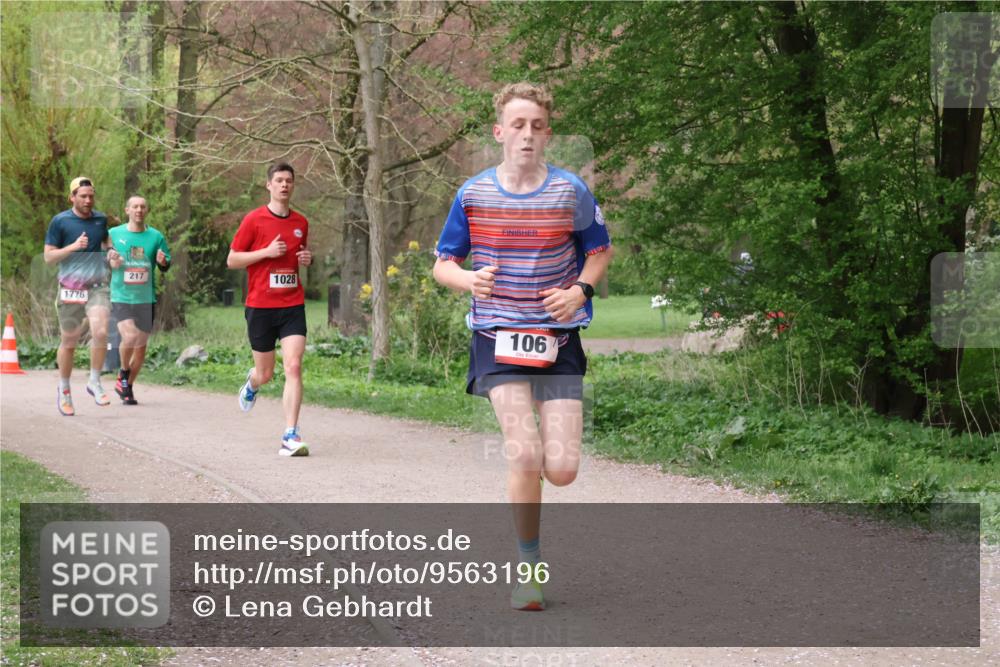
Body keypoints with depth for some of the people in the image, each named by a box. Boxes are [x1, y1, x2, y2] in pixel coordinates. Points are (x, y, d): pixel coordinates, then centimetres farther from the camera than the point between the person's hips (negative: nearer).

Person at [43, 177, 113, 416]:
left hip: (97, 287, 2)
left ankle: (95, 382, -3)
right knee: (68, 342, 6)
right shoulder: (60, 221, -3)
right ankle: (64, 390, 26)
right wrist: (74, 246, -16)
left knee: (100, 332, -20)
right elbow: (48, 256, -3)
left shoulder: (101, 219, 8)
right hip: (70, 289, -2)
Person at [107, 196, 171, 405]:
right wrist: (111, 261, -13)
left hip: (146, 299, 2)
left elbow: (167, 265, 6)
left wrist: (162, 261, -17)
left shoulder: (155, 236, 4)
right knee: (129, 337, -23)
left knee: (141, 346, 7)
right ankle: (123, 374, 4)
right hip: (121, 296, -2)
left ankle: (127, 386, 25)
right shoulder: (114, 234, 3)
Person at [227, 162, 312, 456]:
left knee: (294, 367, -14)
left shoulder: (301, 222, 9)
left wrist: (307, 259, 2)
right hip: (260, 307, -2)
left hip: (292, 305, 2)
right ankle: (252, 382, 47)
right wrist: (266, 252, -14)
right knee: (265, 374, 7)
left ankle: (291, 437, -14)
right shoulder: (254, 220, -4)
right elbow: (232, 260, -2)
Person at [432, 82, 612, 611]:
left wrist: (580, 289, -8)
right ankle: (529, 566, 2)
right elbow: (443, 264, 7)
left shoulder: (570, 192, -2)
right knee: (525, 456, -18)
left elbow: (600, 251, 12)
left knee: (562, 468, -8)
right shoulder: (473, 194, -1)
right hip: (498, 335, -1)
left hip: (558, 339, 1)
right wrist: (468, 280, -15)